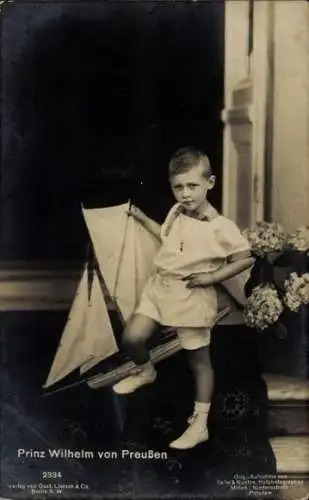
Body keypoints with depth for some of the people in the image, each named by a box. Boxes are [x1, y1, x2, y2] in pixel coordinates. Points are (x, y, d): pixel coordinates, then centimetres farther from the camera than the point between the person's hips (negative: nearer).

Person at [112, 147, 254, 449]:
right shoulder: (176, 213, 3)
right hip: (160, 287, 6)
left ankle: (199, 425, 16)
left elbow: (245, 258, -13)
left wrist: (211, 277, -18)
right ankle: (145, 371, 33)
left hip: (193, 297, -6)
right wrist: (141, 217, 18)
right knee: (132, 338, -3)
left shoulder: (221, 227, -18)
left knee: (199, 361, 7)